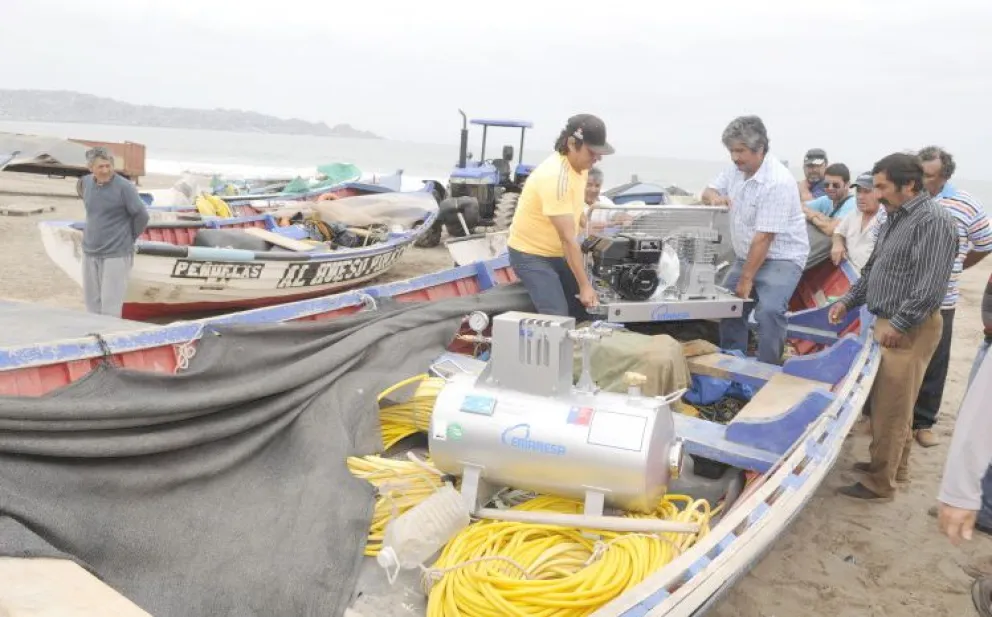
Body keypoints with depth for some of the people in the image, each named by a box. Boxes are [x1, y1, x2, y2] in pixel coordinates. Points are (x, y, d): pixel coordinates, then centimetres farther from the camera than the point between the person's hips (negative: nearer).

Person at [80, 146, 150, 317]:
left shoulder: (124, 187, -14)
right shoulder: (86, 182, 5)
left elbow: (141, 216, -10)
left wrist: (129, 238, 1)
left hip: (116, 254, -6)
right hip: (89, 252, 6)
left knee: (110, 307, -4)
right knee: (92, 302, 13)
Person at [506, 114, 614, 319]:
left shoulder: (580, 165, -2)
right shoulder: (555, 177, -30)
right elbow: (568, 238, -31)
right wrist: (585, 285, -29)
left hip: (558, 252, 9)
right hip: (530, 253, -9)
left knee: (585, 310, 7)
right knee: (557, 318, -17)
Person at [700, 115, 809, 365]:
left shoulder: (778, 181, -25)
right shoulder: (736, 169, -1)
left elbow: (764, 237, -25)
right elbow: (708, 191, 12)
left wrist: (746, 279, -21)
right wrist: (713, 196, -14)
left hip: (781, 258, -9)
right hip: (746, 256, 9)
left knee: (769, 312, -27)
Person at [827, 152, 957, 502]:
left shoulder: (933, 220, -17)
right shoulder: (895, 217, 13)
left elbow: (930, 287, -23)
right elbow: (874, 269, 22)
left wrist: (897, 325, -21)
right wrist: (848, 301, 12)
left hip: (908, 330, -10)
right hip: (888, 322, 10)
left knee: (890, 409, -3)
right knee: (890, 403, 19)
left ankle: (880, 483, 7)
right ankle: (895, 466, 33)